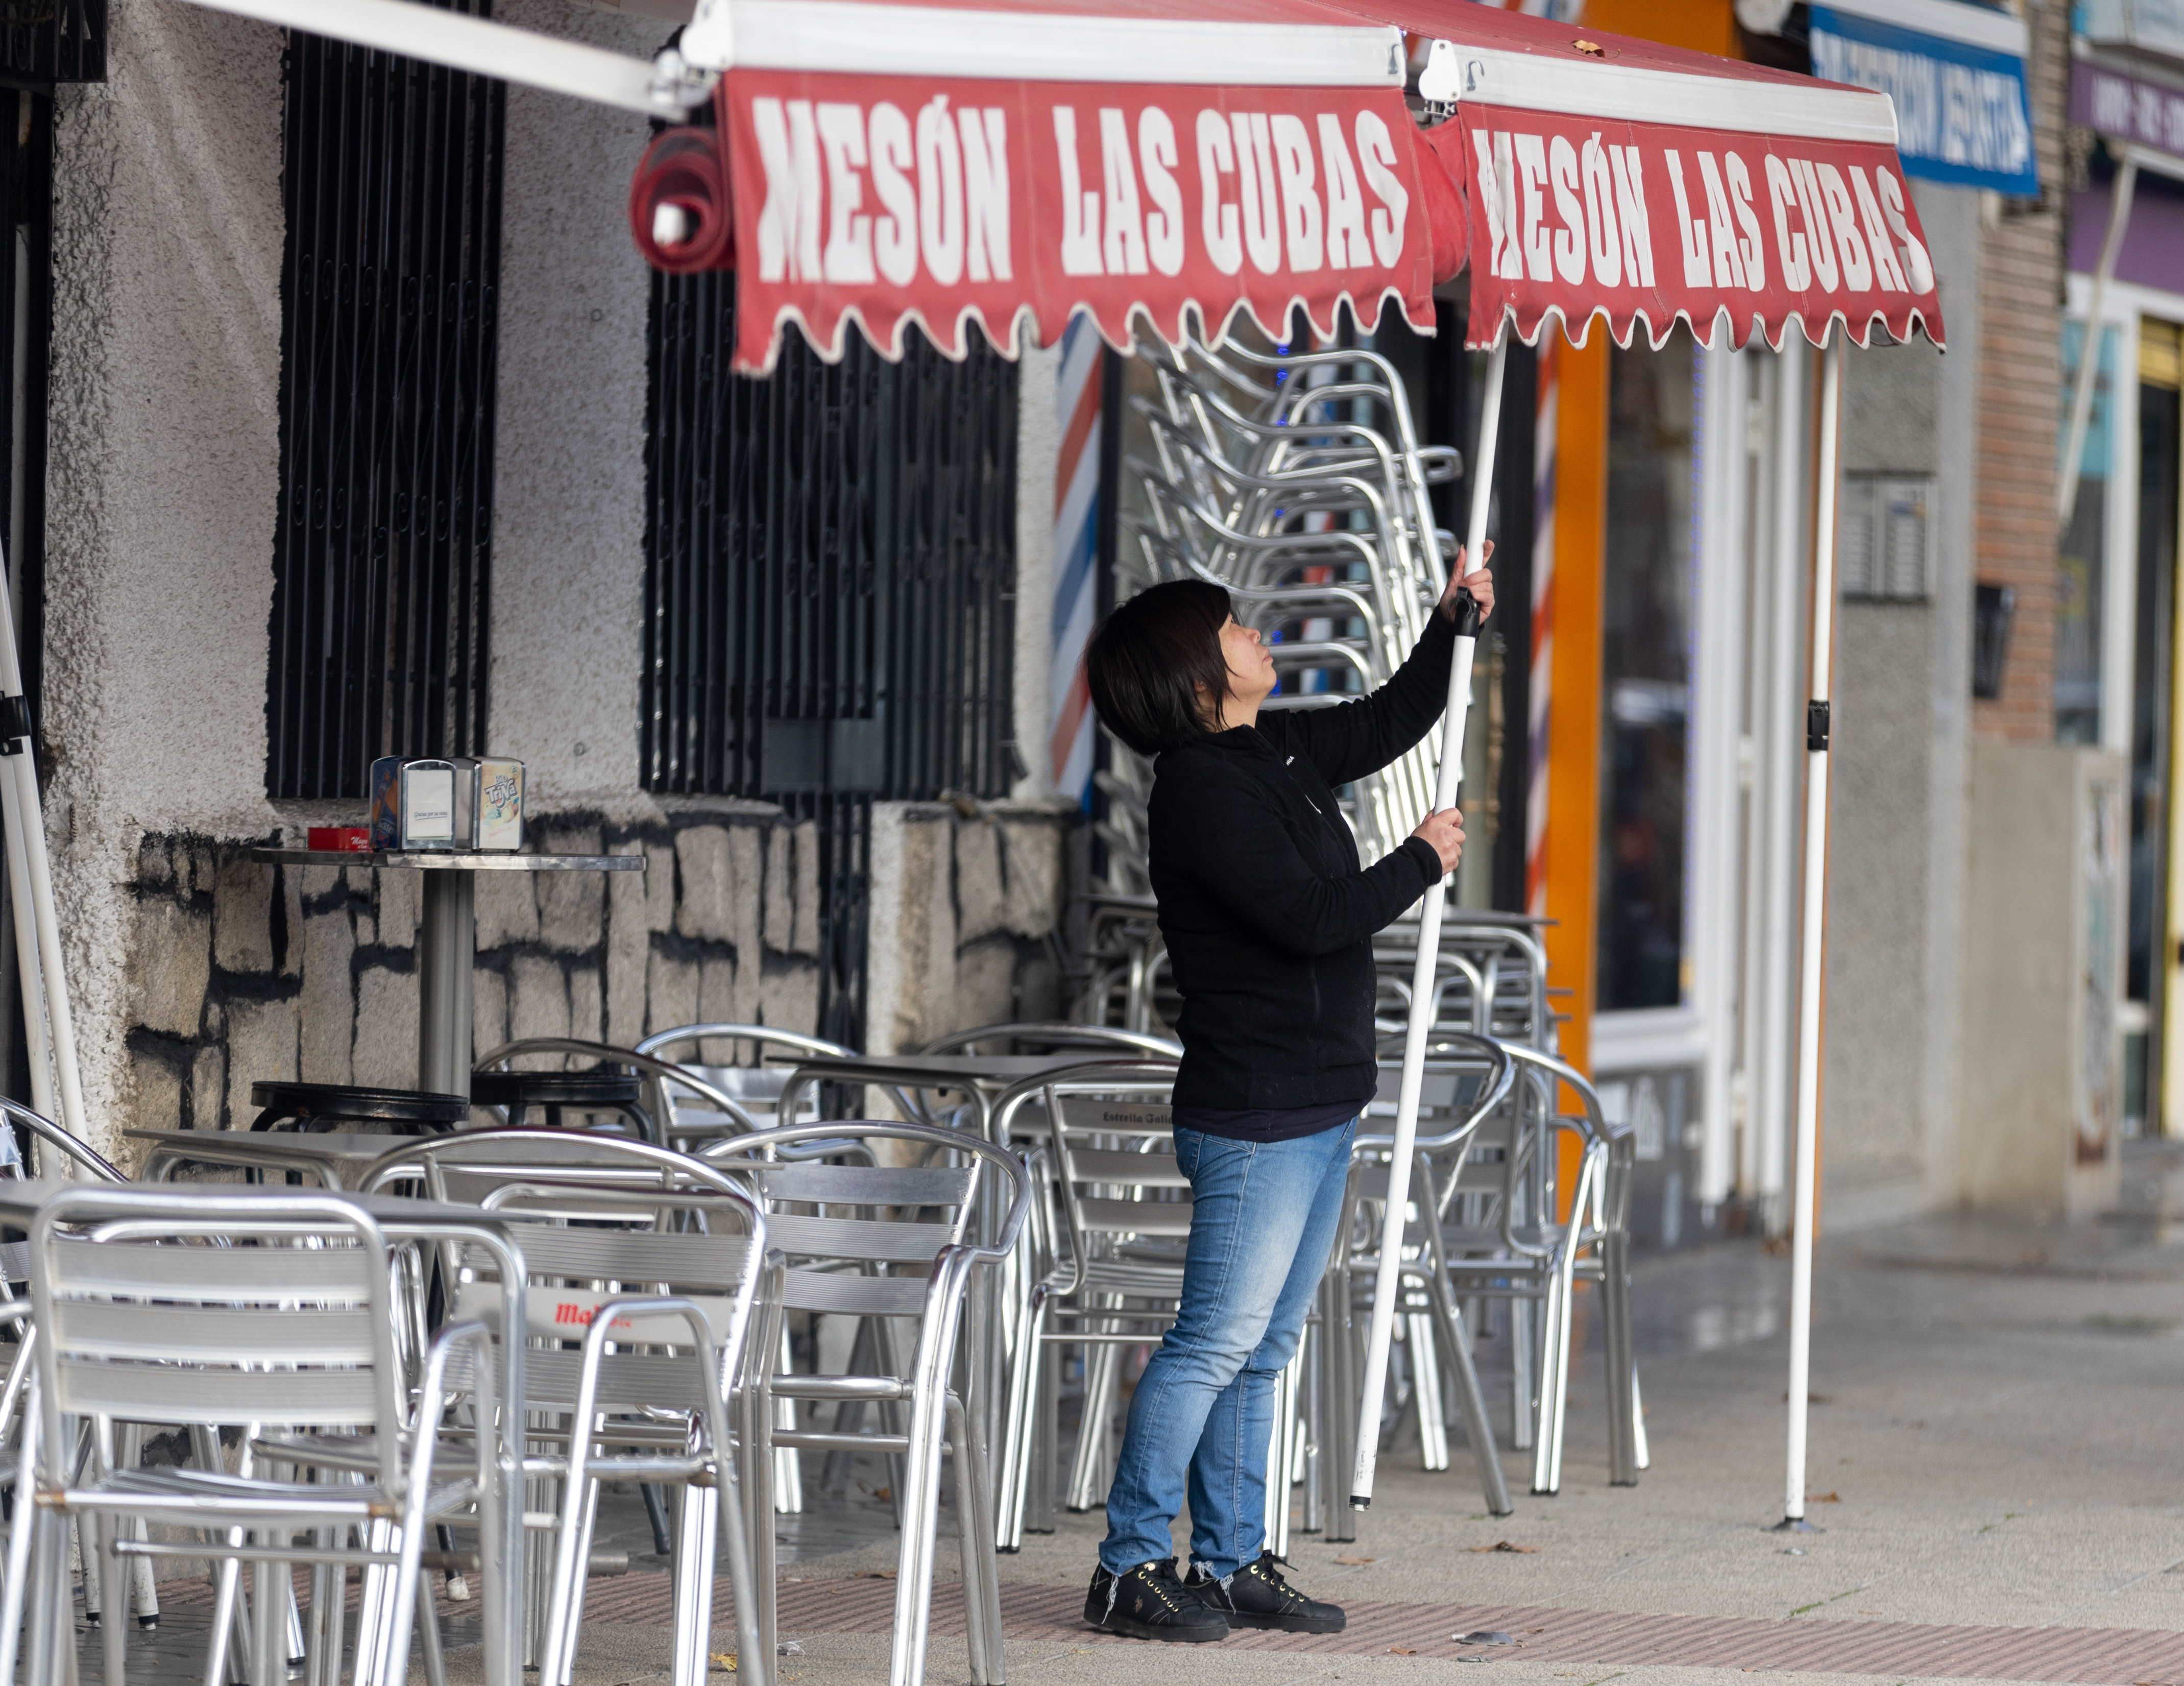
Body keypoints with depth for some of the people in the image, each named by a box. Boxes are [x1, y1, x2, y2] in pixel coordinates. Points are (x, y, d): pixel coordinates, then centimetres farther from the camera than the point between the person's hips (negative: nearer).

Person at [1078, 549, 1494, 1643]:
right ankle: (1128, 1569, -3)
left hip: (1319, 1106, 10)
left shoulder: (1271, 753, 12)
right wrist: (1423, 862, -9)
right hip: (1252, 1112, -10)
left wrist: (1452, 619, 19)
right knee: (1219, 1341, -8)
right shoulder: (1200, 787, -16)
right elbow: (1310, 917, -22)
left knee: (1262, 1349, 12)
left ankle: (1233, 1564, 17)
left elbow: (1389, 723, 30)